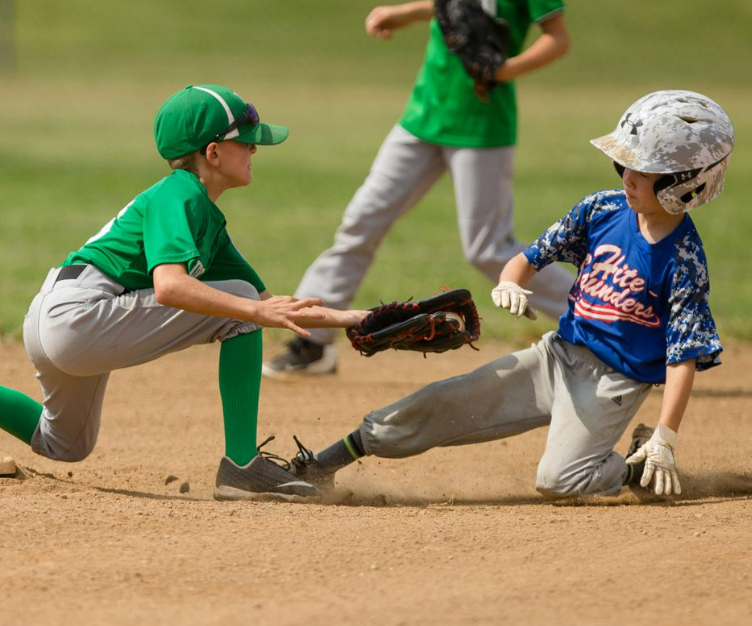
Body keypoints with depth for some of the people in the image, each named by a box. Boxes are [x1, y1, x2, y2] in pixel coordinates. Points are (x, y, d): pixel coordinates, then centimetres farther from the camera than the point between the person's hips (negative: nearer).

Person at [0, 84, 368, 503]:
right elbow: (169, 286, -28)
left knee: (65, 446, 33)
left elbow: (272, 306, 21)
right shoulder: (178, 197, -10)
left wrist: (347, 319, 11)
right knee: (239, 299, -11)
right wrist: (256, 311, -33)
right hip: (79, 313, -10)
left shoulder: (208, 218, 19)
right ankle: (241, 465, -14)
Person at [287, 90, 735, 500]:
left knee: (559, 479, -23)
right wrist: (511, 284, -15)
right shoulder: (601, 210, -1)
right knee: (446, 403, 1)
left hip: (613, 381, -6)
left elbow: (685, 356, -17)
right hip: (559, 355, 6)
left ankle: (644, 468, 4)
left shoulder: (684, 262, -17)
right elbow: (533, 256, 9)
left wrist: (666, 439, -22)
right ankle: (327, 465, 9)